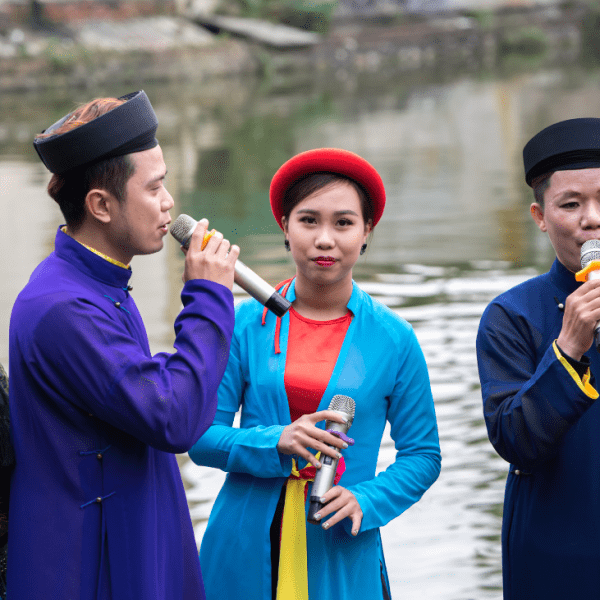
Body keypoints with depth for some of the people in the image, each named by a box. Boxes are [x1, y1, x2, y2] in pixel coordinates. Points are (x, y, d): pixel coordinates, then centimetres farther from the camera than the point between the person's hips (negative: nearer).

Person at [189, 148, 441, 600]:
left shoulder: (394, 339, 0)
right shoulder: (246, 324, 0)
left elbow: (422, 455, 4)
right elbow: (201, 437, -1)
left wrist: (365, 501, -12)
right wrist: (275, 444, -17)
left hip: (342, 555, 0)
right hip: (245, 550, 0)